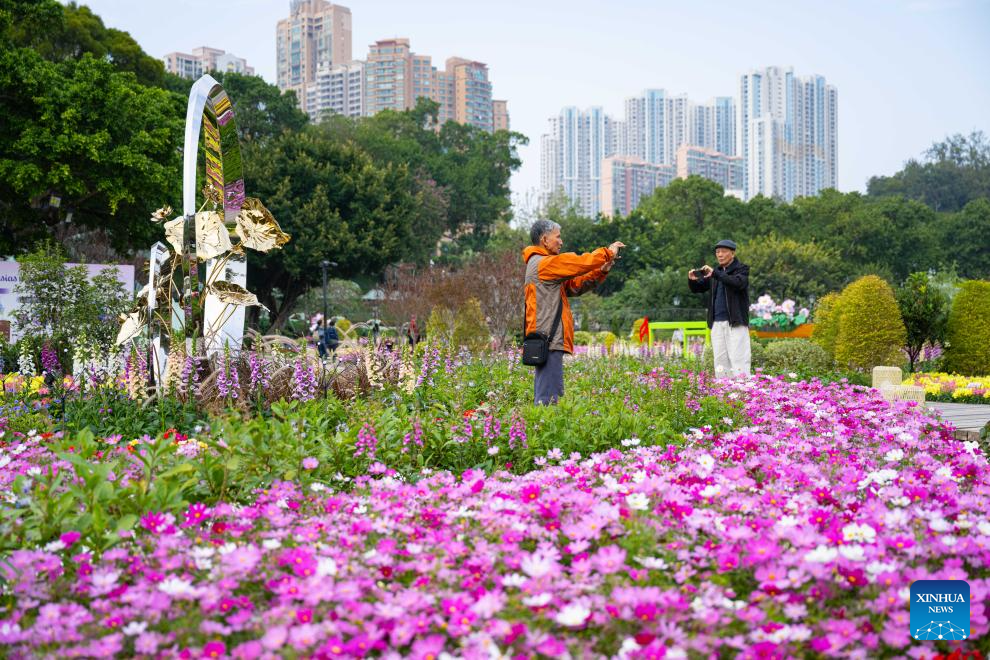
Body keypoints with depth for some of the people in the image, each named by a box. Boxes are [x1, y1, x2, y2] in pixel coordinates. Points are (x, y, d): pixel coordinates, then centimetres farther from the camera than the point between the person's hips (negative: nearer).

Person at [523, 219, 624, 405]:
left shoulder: (541, 264, 24)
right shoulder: (543, 263, -9)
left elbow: (574, 285, 20)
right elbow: (579, 263, -12)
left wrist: (601, 271, 8)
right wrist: (607, 252, 2)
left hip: (546, 339, 11)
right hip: (549, 340, -11)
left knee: (543, 396, 10)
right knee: (549, 397, -13)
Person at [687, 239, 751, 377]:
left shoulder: (742, 269, 1)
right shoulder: (717, 271, 18)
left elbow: (738, 283, -20)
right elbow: (697, 288, 16)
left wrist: (715, 273, -26)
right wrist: (692, 280, -7)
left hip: (736, 322, -5)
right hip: (717, 323, 6)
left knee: (738, 358, -11)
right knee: (720, 359, 4)